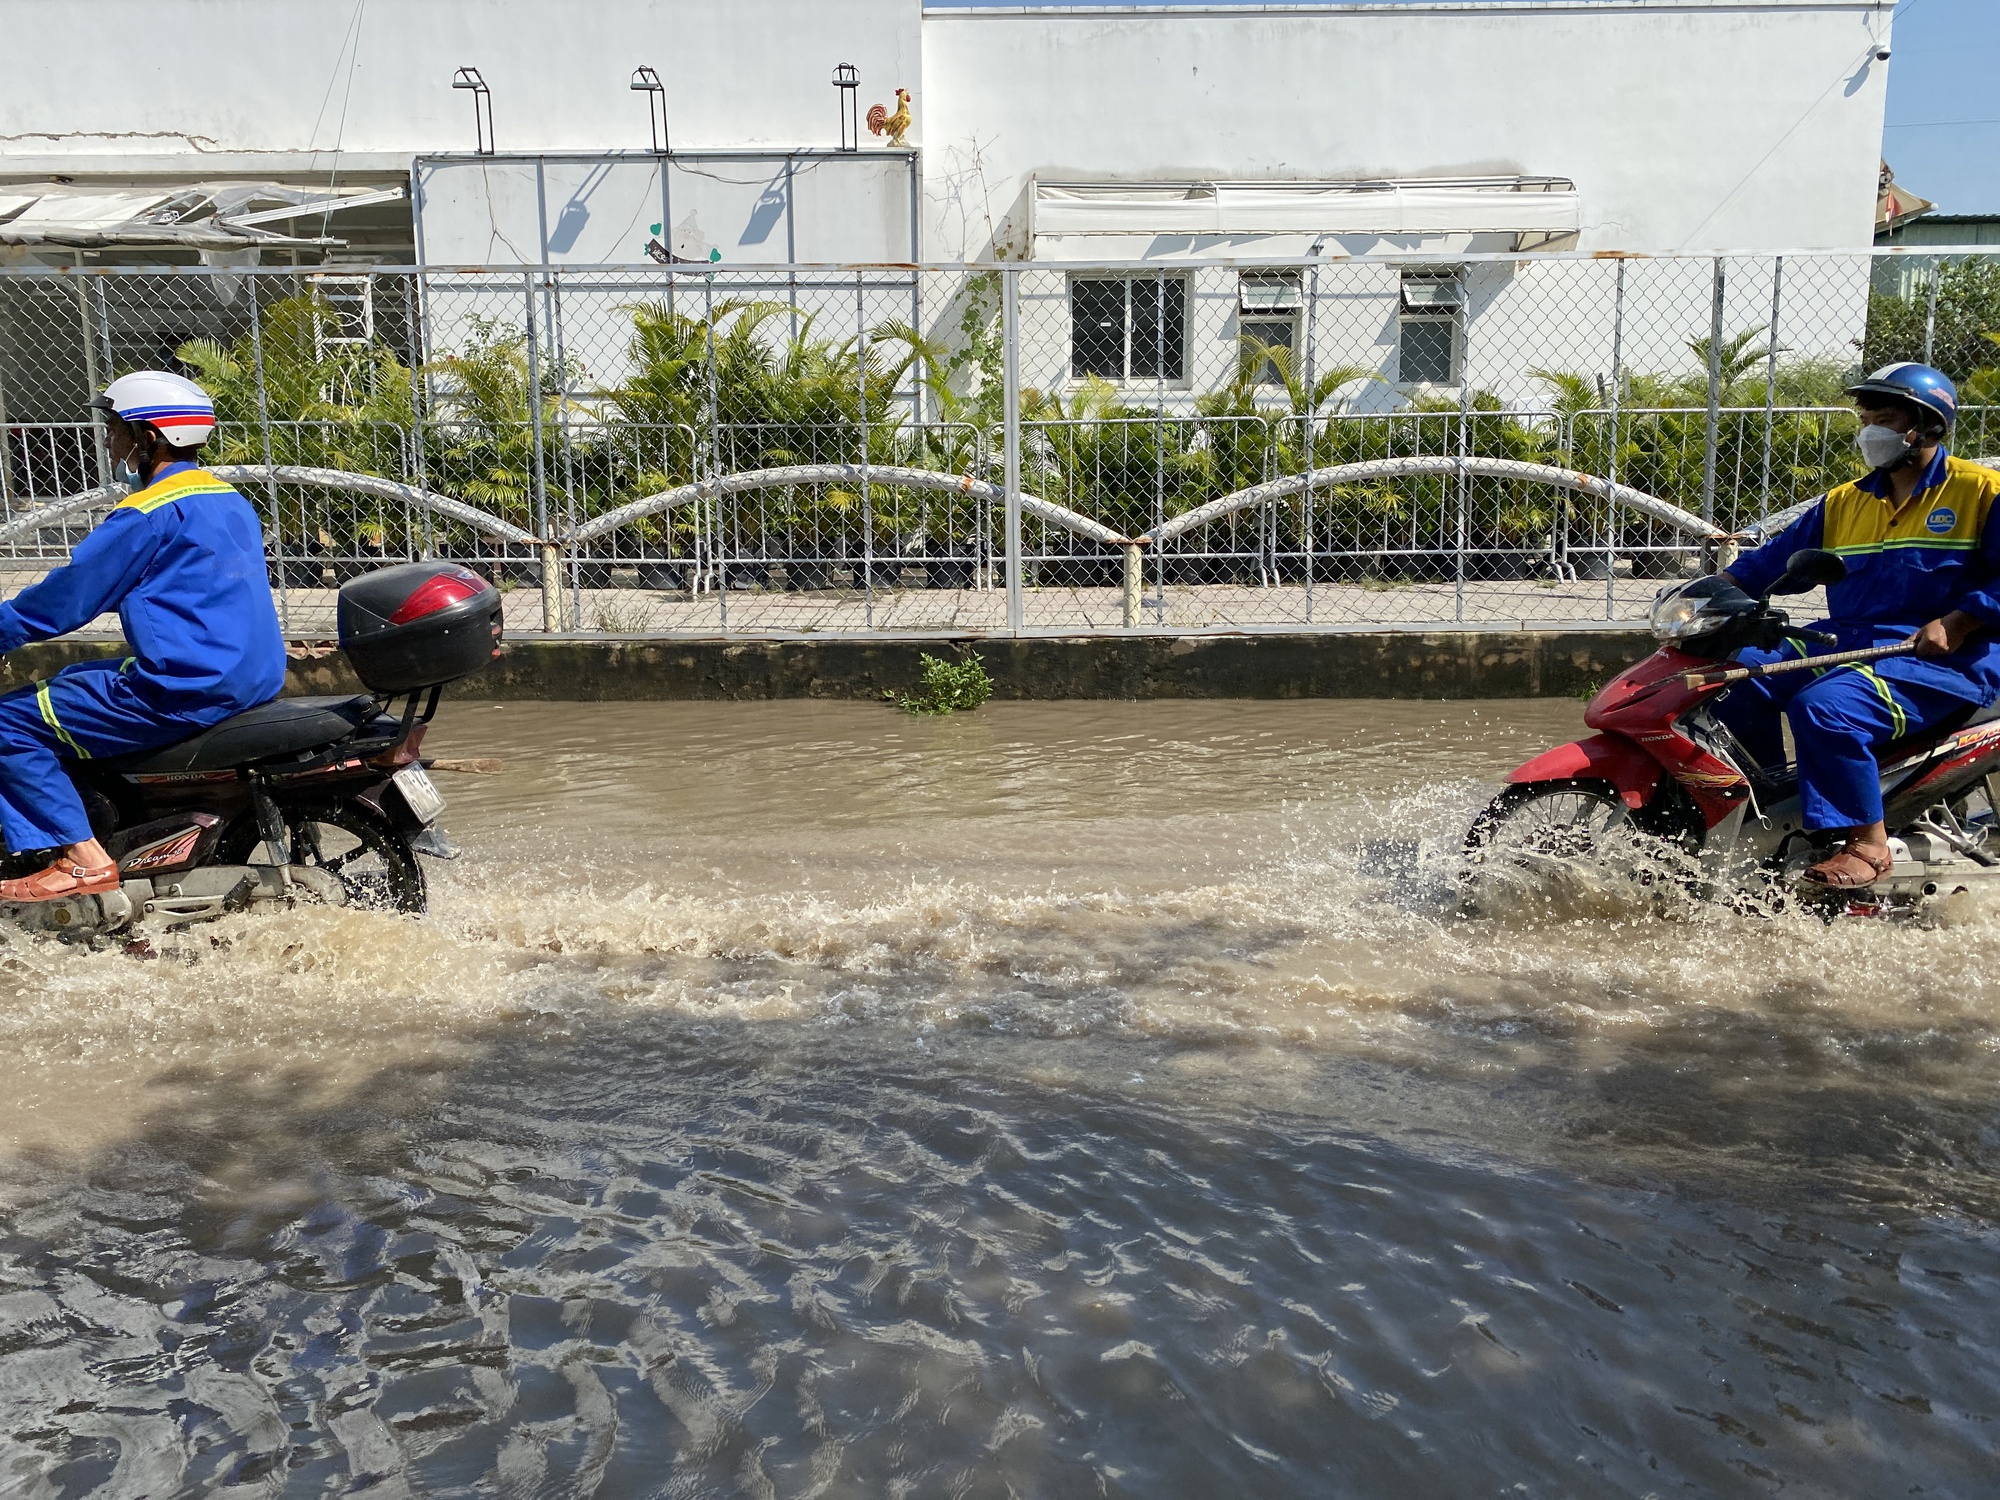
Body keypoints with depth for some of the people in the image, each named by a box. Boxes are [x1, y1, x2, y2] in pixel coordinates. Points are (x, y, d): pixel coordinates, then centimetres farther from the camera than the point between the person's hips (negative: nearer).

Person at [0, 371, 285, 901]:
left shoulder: (149, 514, -12)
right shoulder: (230, 501, 16)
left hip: (189, 688, -10)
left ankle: (81, 858, -9)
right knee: (69, 681, 29)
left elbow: (66, 596, -10)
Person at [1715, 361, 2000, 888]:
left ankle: (1867, 842, -22)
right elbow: (1774, 559, 15)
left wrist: (1955, 623, -21)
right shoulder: (1842, 504, 18)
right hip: (1846, 641, 7)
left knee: (1826, 706, -33)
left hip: (1949, 657, -7)